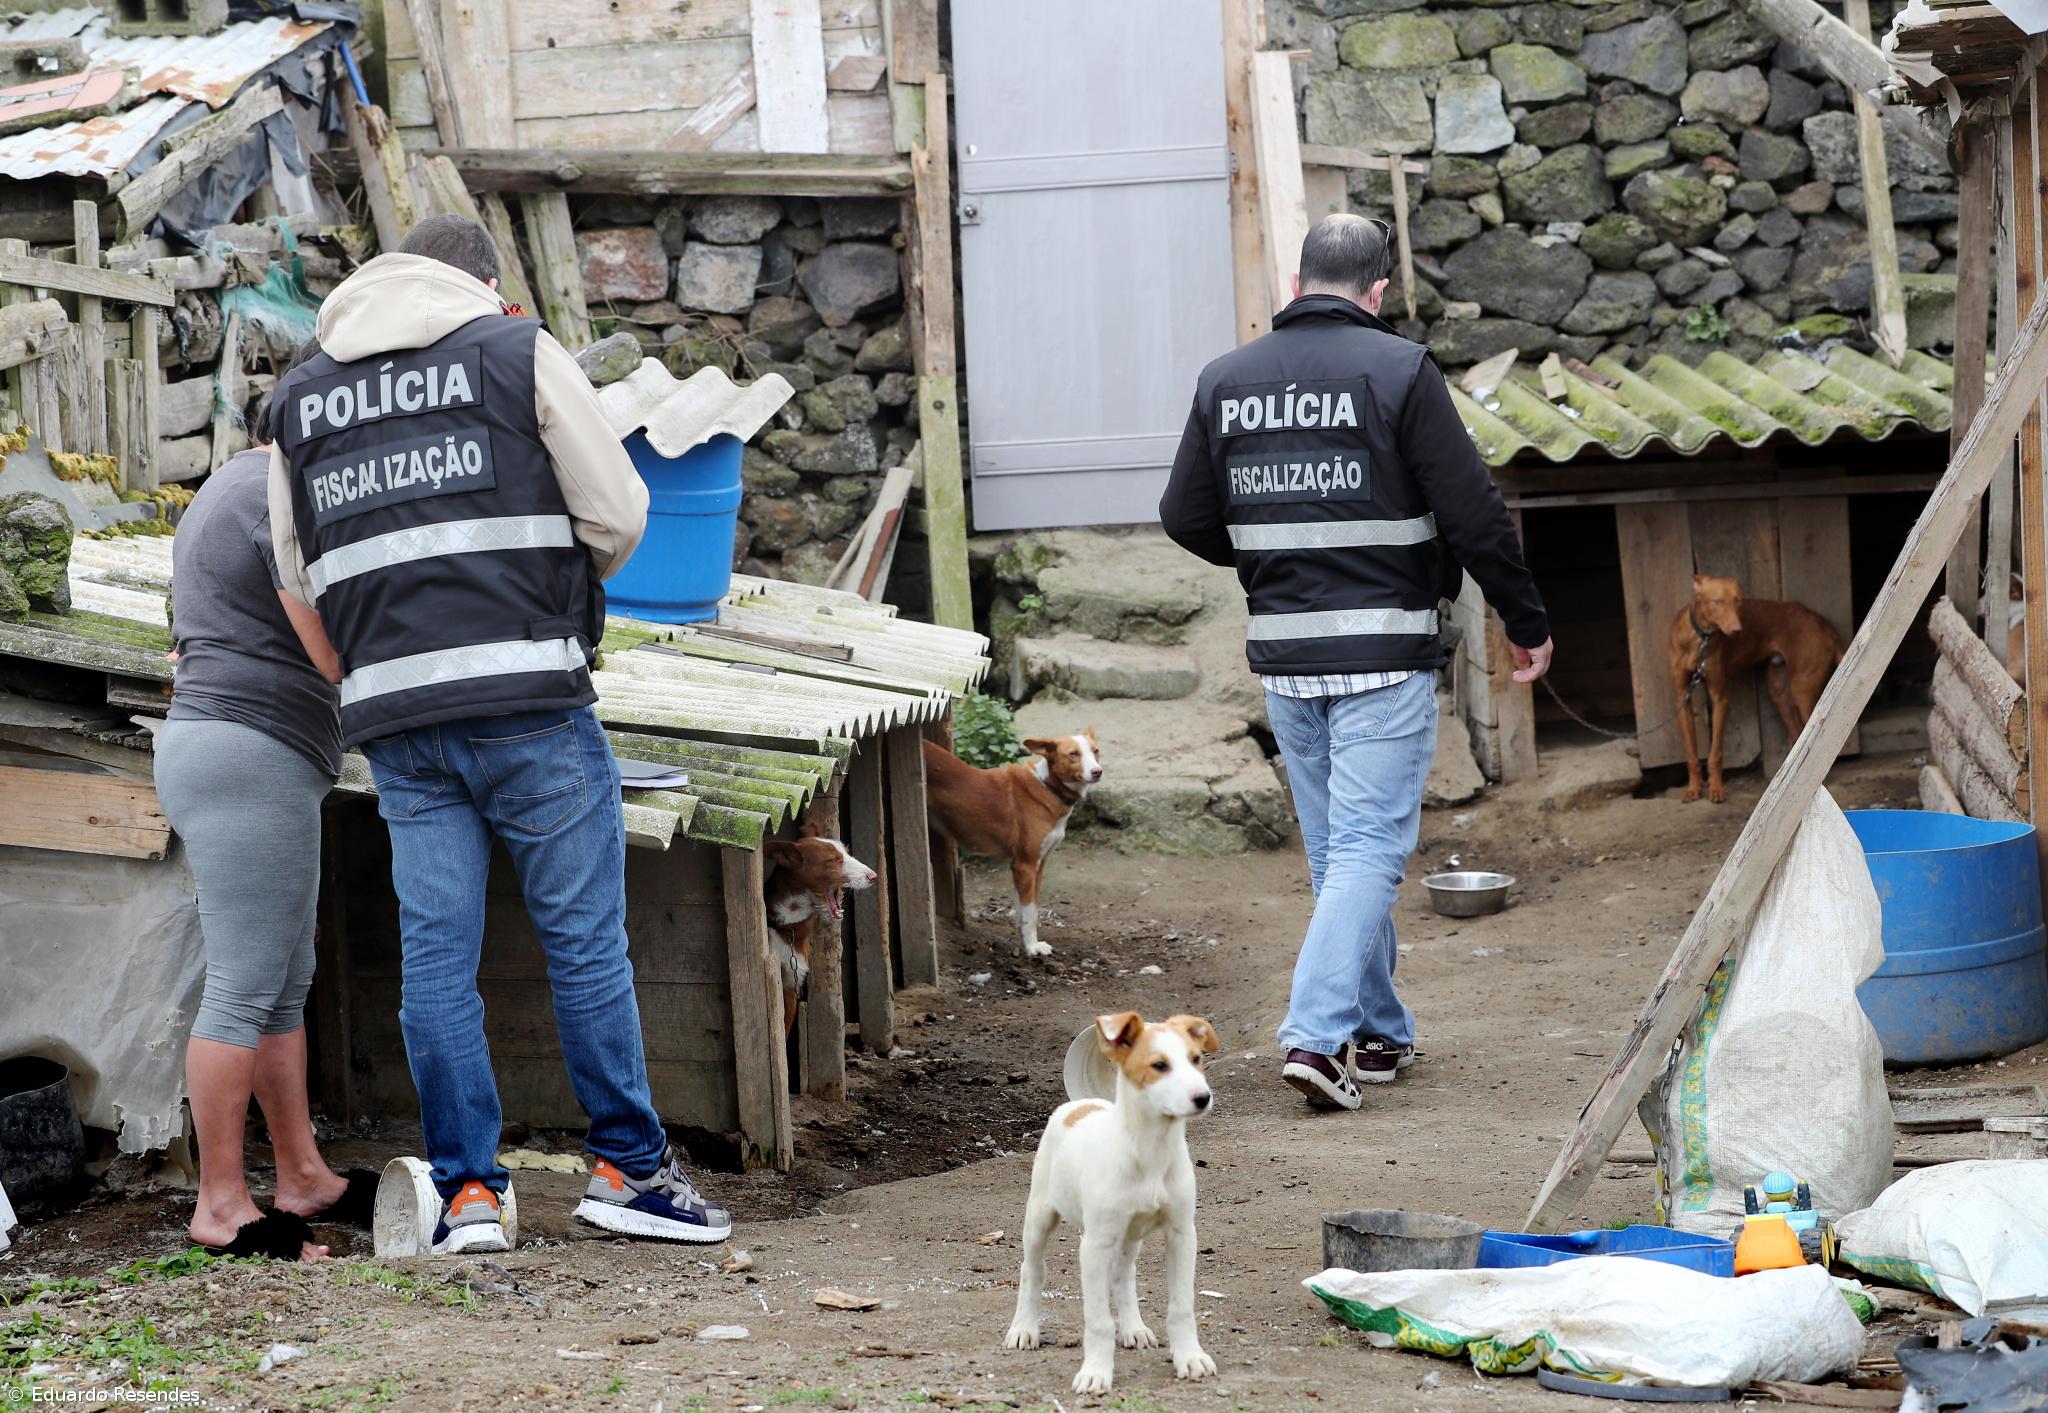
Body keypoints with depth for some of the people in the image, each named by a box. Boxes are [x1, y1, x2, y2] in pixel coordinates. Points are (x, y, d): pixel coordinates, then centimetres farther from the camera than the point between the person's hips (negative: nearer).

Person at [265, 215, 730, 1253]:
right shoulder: (520, 354, 3)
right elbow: (617, 514, -1)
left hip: (395, 714, 4)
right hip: (530, 698, -4)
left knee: (435, 954, 6)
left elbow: (301, 580, 17)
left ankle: (466, 1189, 7)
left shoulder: (300, 398, 16)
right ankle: (628, 1166, 8)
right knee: (584, 937, 4)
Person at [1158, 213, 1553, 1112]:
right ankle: (1317, 1037, -14)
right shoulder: (1396, 369, -9)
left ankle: (1379, 1034, 23)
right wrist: (1526, 622, 1)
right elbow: (1472, 514, -11)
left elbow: (1185, 518, 10)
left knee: (1335, 849, 16)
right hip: (1384, 649, -5)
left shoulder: (1225, 379, 5)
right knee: (1369, 846, -3)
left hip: (1282, 652, 5)